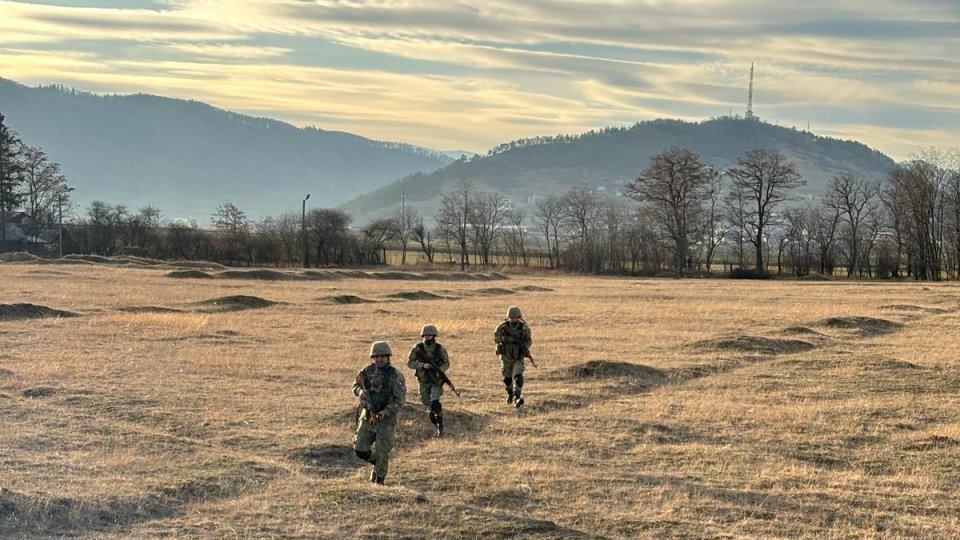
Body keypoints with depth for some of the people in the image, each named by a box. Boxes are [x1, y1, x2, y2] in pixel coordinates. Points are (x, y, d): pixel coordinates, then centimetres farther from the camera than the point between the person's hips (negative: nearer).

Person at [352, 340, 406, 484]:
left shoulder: (395, 375, -13)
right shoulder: (367, 371, 1)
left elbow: (400, 399, -15)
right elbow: (356, 384, 15)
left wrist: (386, 411, -27)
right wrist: (360, 391, -9)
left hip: (387, 418, -4)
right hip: (368, 416, 4)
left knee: (382, 452, -5)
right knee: (360, 449, 0)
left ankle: (379, 480, 12)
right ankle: (376, 462, 30)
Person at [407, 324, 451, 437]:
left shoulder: (440, 349, -7)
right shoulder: (417, 348, -5)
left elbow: (447, 363, 2)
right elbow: (410, 363, -6)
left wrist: (440, 370, -19)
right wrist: (422, 365, -22)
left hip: (436, 381, -3)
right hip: (424, 382, 3)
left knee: (434, 402, -20)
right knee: (427, 403, 10)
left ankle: (440, 426, -4)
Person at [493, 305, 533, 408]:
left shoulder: (524, 328, -9)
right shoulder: (503, 326, -11)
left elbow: (529, 340, 3)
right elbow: (496, 338, -17)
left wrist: (525, 346, -19)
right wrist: (510, 339, -29)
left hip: (518, 358, -1)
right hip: (506, 357, 1)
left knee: (518, 376, -20)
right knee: (507, 378, 15)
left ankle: (517, 398, -26)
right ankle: (510, 393, 42)